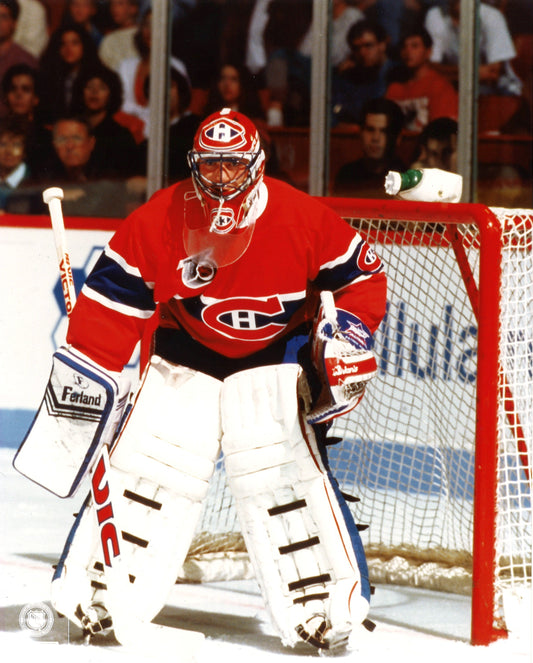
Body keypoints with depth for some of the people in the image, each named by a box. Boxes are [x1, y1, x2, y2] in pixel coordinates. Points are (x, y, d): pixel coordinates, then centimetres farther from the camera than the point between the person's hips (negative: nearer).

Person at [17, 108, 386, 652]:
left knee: (283, 469, -16)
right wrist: (87, 367, -11)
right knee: (146, 461, -6)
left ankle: (329, 604, -13)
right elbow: (113, 294, -8)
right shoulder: (158, 220, -15)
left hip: (276, 350, -2)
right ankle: (92, 595, 0)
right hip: (186, 350, 2)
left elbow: (363, 273, -5)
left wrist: (350, 331, -18)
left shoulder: (301, 218, -18)